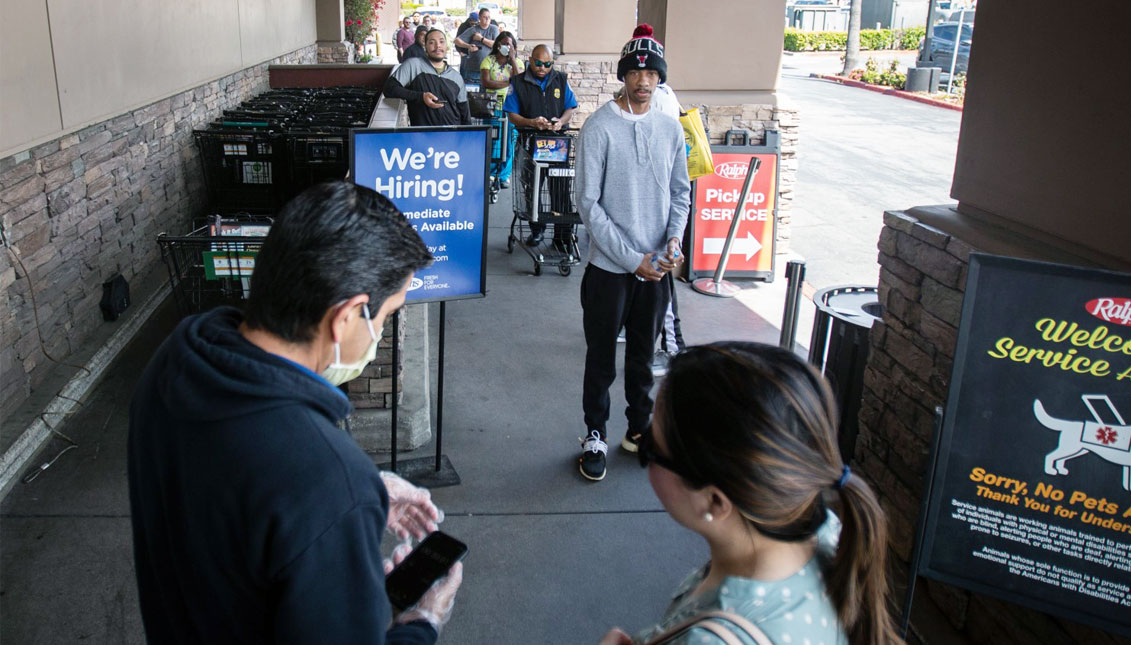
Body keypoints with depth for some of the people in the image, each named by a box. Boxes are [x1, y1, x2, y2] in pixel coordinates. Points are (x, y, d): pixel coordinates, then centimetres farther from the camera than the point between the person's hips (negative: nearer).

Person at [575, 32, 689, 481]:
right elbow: (588, 203, -12)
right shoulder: (599, 128, -10)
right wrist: (632, 258, -15)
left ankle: (639, 429, 33)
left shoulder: (671, 130, 4)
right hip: (610, 266, -4)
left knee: (643, 355, 17)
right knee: (602, 359, 7)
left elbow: (680, 192, 12)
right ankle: (595, 436, 24)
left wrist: (674, 237, -8)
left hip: (656, 266, 4)